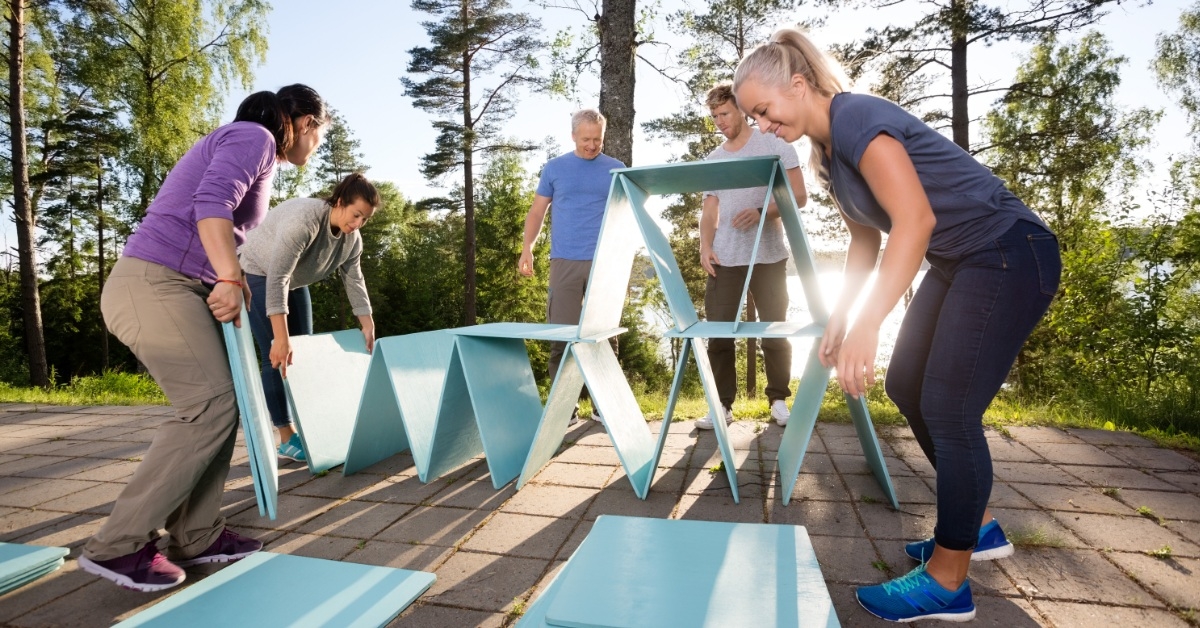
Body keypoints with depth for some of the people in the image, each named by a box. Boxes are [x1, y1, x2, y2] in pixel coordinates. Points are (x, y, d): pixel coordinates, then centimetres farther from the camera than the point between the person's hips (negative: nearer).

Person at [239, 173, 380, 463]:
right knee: (277, 357, -12)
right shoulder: (305, 218, -37)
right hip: (257, 274, -8)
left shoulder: (352, 238, -13)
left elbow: (354, 281, -3)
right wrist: (280, 338, -45)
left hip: (294, 282, 8)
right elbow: (276, 278, -42)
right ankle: (287, 439, -5)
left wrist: (368, 326, -7)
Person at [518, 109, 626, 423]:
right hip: (565, 261, 0)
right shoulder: (555, 167, 10)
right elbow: (537, 211, 10)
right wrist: (527, 248, -5)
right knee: (562, 335, -1)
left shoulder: (616, 170, 10)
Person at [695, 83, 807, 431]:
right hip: (724, 260, 3)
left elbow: (799, 196, -4)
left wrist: (761, 212, -21)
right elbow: (710, 210, 12)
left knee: (774, 331, 5)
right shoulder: (713, 159, 15)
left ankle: (779, 399, 18)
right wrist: (705, 246, -6)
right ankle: (722, 404, 6)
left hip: (768, 258, -3)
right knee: (718, 334, -2)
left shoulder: (774, 145, 3)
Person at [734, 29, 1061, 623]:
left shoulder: (857, 117, -21)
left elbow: (916, 219, -32)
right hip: (958, 264, 10)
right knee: (906, 386, 12)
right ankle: (978, 526, 28)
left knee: (948, 407, -9)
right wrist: (838, 318, 11)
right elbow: (866, 238, 16)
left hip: (1010, 254, -10)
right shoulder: (828, 152, 7)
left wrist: (868, 325, -38)